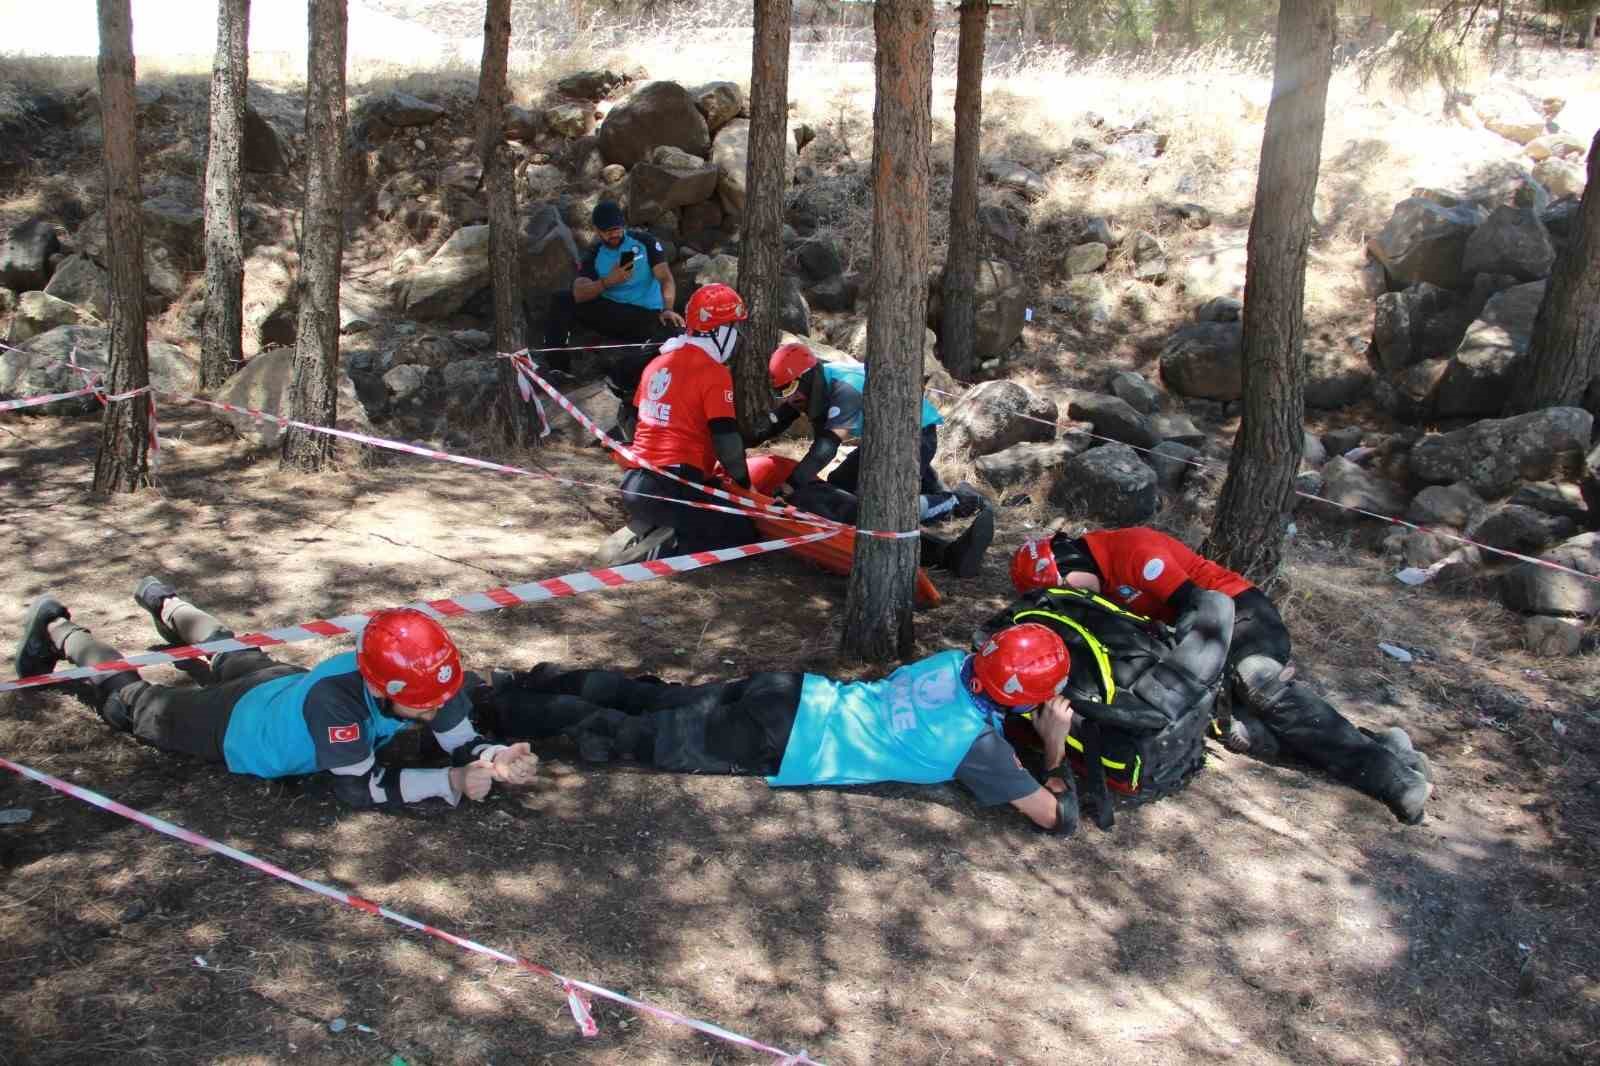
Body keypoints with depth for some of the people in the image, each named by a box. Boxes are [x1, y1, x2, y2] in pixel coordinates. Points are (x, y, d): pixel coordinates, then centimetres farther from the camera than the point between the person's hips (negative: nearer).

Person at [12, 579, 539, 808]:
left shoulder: (431, 680, -32)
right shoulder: (334, 699, -49)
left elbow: (462, 743, -24)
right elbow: (357, 787, -40)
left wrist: (494, 759, -46)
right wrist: (451, 782, -47)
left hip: (287, 682, 6)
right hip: (235, 727, -6)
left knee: (241, 658, 38)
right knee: (133, 701, 21)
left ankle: (167, 605, 66)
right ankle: (60, 633, 45)